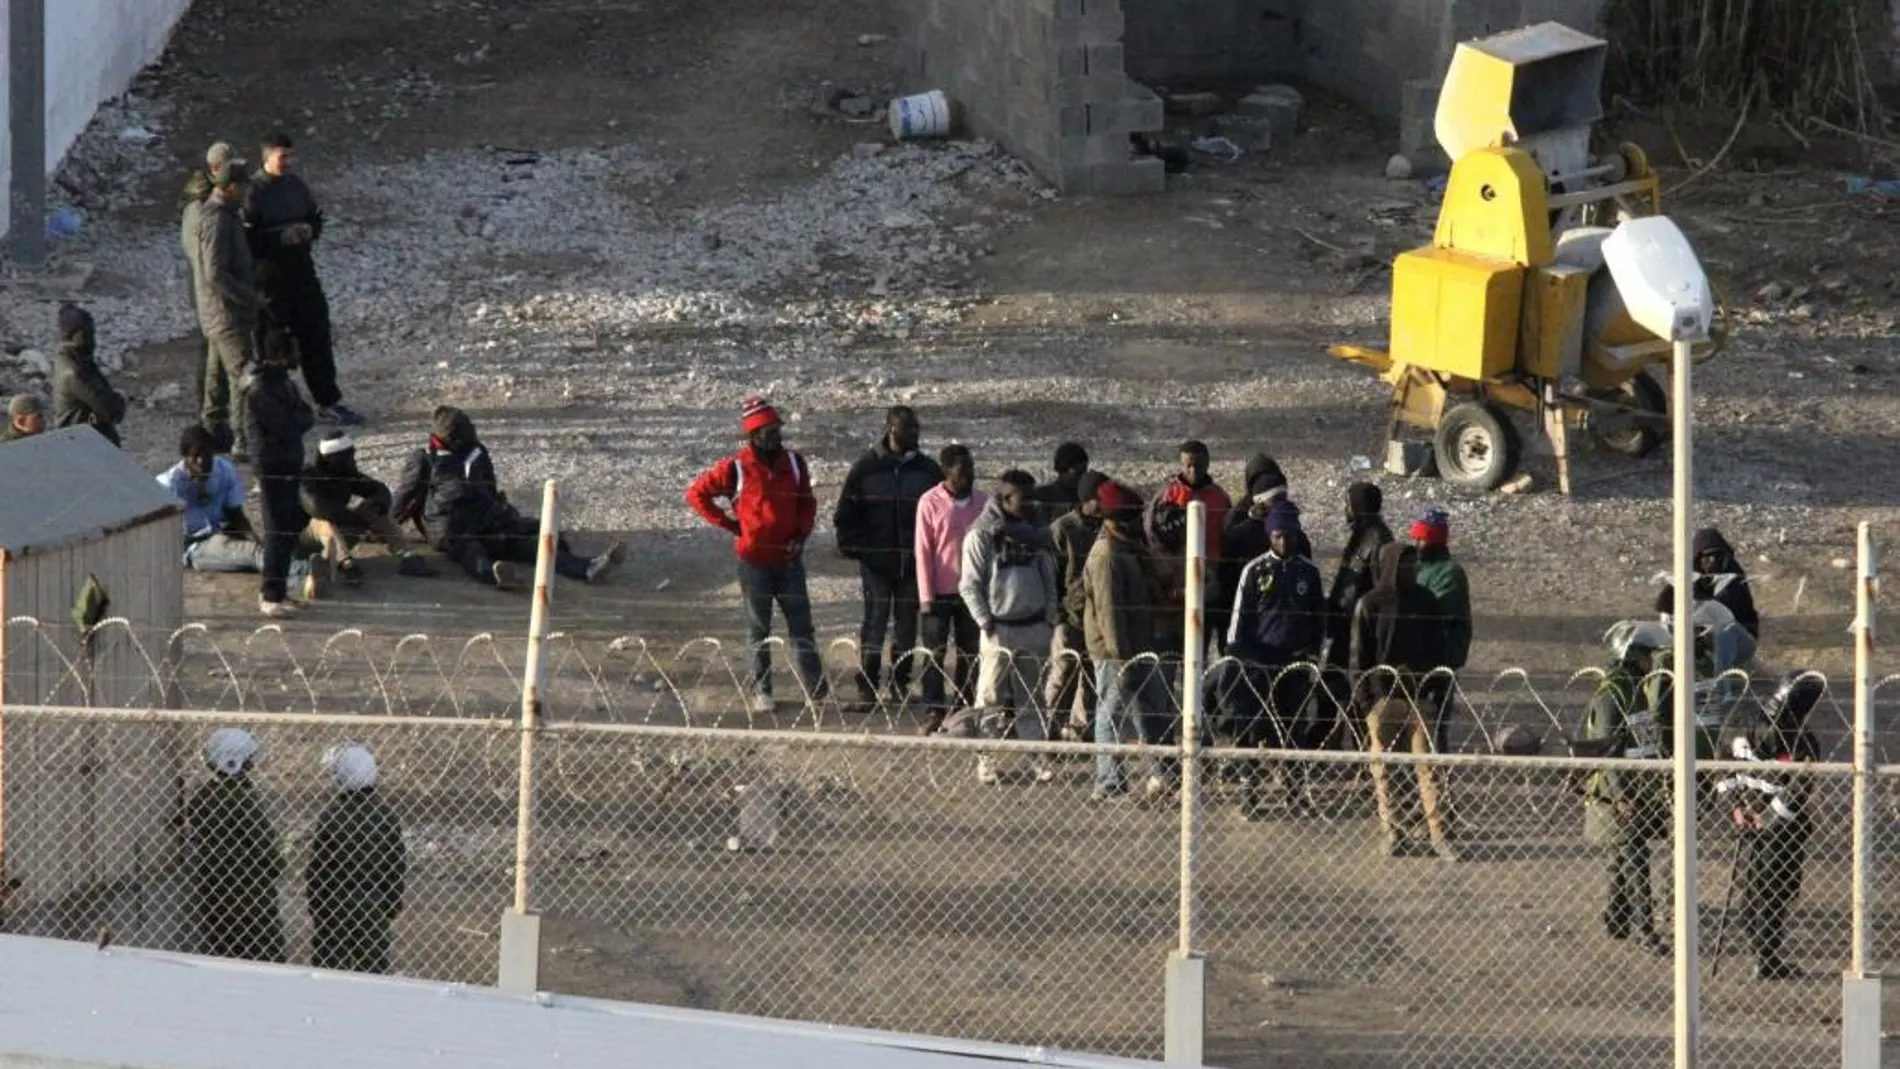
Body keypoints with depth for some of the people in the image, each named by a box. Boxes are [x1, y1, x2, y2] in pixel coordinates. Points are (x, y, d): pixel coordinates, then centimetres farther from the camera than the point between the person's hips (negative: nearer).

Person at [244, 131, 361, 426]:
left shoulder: (297, 185, 7)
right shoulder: (254, 192, -12)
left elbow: (316, 219, 18)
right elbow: (248, 238, -16)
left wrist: (310, 230, -4)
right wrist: (281, 238, -24)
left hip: (302, 270, 6)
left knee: (317, 338, 10)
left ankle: (329, 402, 19)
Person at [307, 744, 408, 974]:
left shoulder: (331, 815, -15)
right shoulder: (386, 815, -3)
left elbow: (316, 866, -11)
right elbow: (398, 865, 4)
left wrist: (313, 902, 1)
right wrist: (393, 904, 15)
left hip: (334, 905, -3)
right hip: (375, 906, 3)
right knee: (374, 969, 11)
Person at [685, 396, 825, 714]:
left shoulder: (793, 463, 3)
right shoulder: (736, 468, -9)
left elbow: (807, 503, 14)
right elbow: (697, 494, -2)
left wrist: (800, 535, -2)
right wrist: (728, 524, -5)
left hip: (789, 557, 3)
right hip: (754, 559, -3)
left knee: (802, 626, 3)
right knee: (759, 630, 8)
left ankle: (816, 688, 5)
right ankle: (761, 690, 16)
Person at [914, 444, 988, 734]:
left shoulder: (982, 502, 4)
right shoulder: (931, 503, -5)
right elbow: (923, 551, -4)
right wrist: (926, 596, -8)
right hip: (940, 591, -3)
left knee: (970, 655, 6)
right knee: (935, 653, 0)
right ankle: (933, 711, 5)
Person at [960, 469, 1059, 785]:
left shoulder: (1037, 533, 10)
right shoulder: (982, 534, -6)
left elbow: (1049, 578, 17)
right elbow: (969, 585, -6)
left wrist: (1050, 617, 9)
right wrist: (985, 621, -11)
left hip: (1033, 626, 5)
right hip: (999, 627, -5)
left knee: (1031, 698, 9)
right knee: (991, 699, 0)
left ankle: (1036, 756, 13)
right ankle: (986, 759, 5)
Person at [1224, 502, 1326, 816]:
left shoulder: (1308, 572, 8)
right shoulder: (1255, 571, -1)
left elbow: (1319, 617, 15)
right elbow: (1239, 616, 1)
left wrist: (1313, 653, 9)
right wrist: (1234, 656, -3)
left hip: (1295, 661, 2)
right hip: (1258, 659, -2)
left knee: (1290, 725, 7)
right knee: (1252, 723, -3)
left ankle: (1294, 786, 13)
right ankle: (1248, 788, 2)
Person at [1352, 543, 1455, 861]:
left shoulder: (1425, 601, 10)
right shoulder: (1369, 605, 1)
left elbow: (1438, 645, 15)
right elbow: (1360, 654, 1)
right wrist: (1364, 697, -6)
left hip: (1419, 693, 2)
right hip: (1382, 695, -2)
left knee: (1426, 763, -5)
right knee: (1383, 767, 1)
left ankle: (1439, 833, -8)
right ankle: (1393, 831, 7)